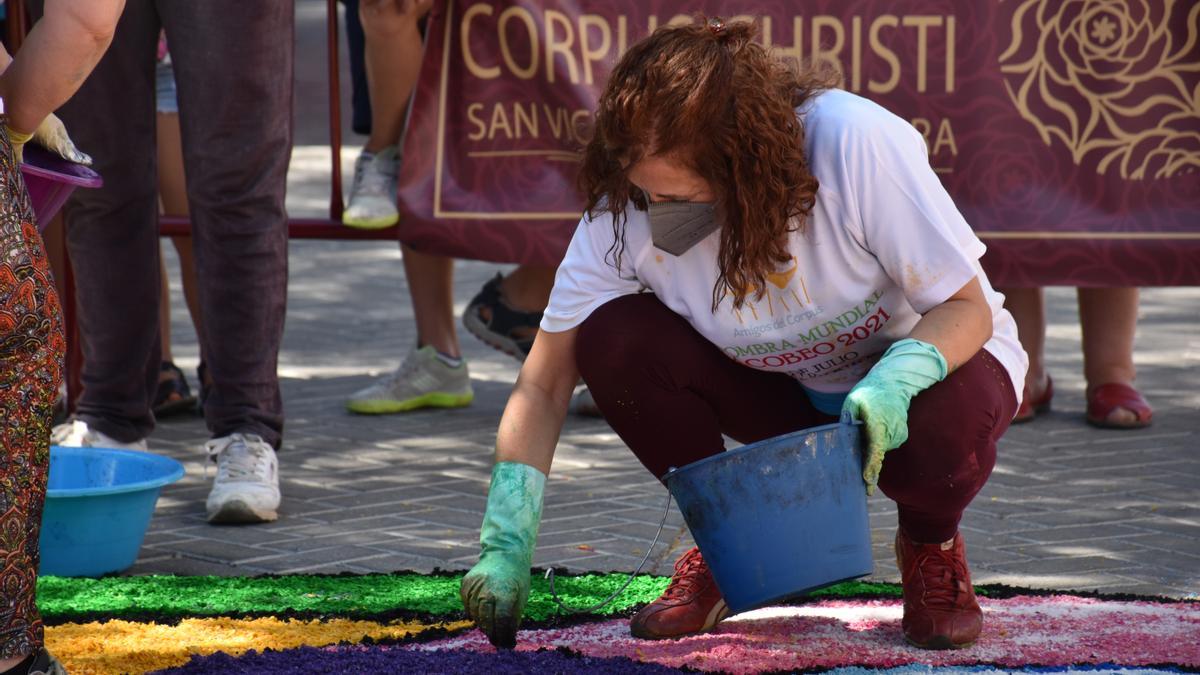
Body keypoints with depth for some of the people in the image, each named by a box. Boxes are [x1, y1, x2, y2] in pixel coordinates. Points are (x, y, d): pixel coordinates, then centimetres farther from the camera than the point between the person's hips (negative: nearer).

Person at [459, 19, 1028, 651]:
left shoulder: (858, 145, -33)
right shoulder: (625, 209, -23)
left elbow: (966, 307, -24)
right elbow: (543, 387, -17)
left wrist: (894, 382, -44)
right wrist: (506, 546, -27)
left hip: (931, 351, -3)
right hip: (782, 388, 3)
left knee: (946, 427, -39)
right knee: (612, 340, -24)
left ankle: (930, 540, 0)